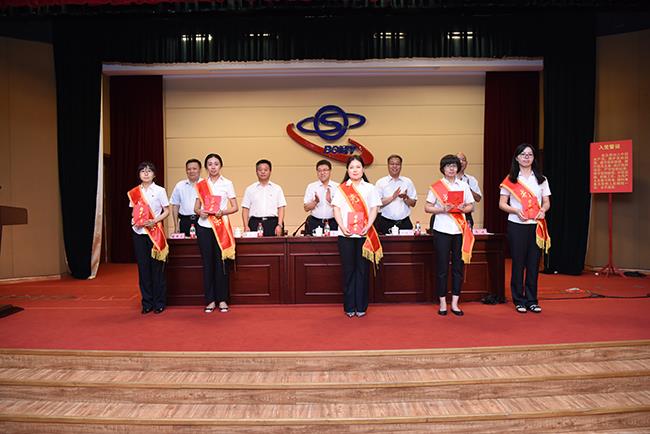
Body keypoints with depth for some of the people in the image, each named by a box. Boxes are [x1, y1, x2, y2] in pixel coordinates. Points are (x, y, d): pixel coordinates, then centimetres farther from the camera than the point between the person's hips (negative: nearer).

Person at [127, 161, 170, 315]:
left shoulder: (160, 191, 1)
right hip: (139, 233, 3)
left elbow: (166, 211, 1)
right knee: (143, 267, 4)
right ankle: (147, 303, 13)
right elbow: (133, 211, 17)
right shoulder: (134, 192, 10)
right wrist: (134, 220, -4)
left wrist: (155, 221, -14)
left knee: (157, 267, -2)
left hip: (155, 232, -3)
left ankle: (159, 302, 8)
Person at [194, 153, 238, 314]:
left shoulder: (227, 183, 5)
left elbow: (235, 207, 3)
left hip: (221, 226, -2)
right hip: (204, 227, 2)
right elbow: (196, 207, 11)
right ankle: (210, 300, 12)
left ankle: (222, 299, 9)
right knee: (207, 263, 3)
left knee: (221, 263, -2)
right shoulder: (200, 185, 10)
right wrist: (200, 212, -11)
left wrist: (222, 212, -15)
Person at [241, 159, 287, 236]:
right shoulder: (250, 189, 12)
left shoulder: (277, 188, 11)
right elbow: (245, 209, 8)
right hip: (255, 223, 0)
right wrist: (246, 226, -3)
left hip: (272, 222, 0)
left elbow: (281, 208, 5)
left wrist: (280, 225, -6)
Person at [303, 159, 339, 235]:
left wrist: (331, 201, -17)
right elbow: (306, 208, 3)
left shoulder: (337, 187, 4)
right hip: (315, 223, 0)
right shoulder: (311, 187, 7)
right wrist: (315, 201, -14)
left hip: (332, 223, 0)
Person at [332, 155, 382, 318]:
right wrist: (342, 227, -11)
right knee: (348, 269, 3)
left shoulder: (370, 188, 11)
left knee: (362, 269, 2)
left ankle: (361, 306, 9)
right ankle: (349, 306, 10)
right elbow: (336, 209, 4)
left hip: (364, 234, 0)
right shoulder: (341, 188, 10)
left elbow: (374, 209, 4)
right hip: (346, 234, 0)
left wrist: (368, 227, -11)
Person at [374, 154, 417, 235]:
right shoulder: (381, 182, 3)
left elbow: (413, 203, 9)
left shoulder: (408, 182, 11)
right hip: (386, 223, -2)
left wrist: (406, 198, -10)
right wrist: (392, 197, -15)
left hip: (404, 222, 2)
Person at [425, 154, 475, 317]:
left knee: (458, 267, 5)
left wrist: (463, 208, -10)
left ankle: (455, 304, 13)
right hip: (442, 230, -3)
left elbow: (471, 206, 11)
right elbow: (427, 207, -1)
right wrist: (442, 209, -16)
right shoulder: (436, 186, 2)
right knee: (442, 267, 1)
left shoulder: (463, 185, 10)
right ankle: (442, 303, 11)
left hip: (460, 230, 3)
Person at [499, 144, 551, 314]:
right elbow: (502, 204, 0)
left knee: (533, 263, 5)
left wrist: (543, 210, -11)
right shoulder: (510, 180, 2)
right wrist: (516, 211, -17)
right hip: (517, 225, -2)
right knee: (518, 263, 2)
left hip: (537, 226, 3)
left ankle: (532, 300, 16)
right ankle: (519, 301, 12)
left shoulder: (541, 179, 11)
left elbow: (546, 202, 11)